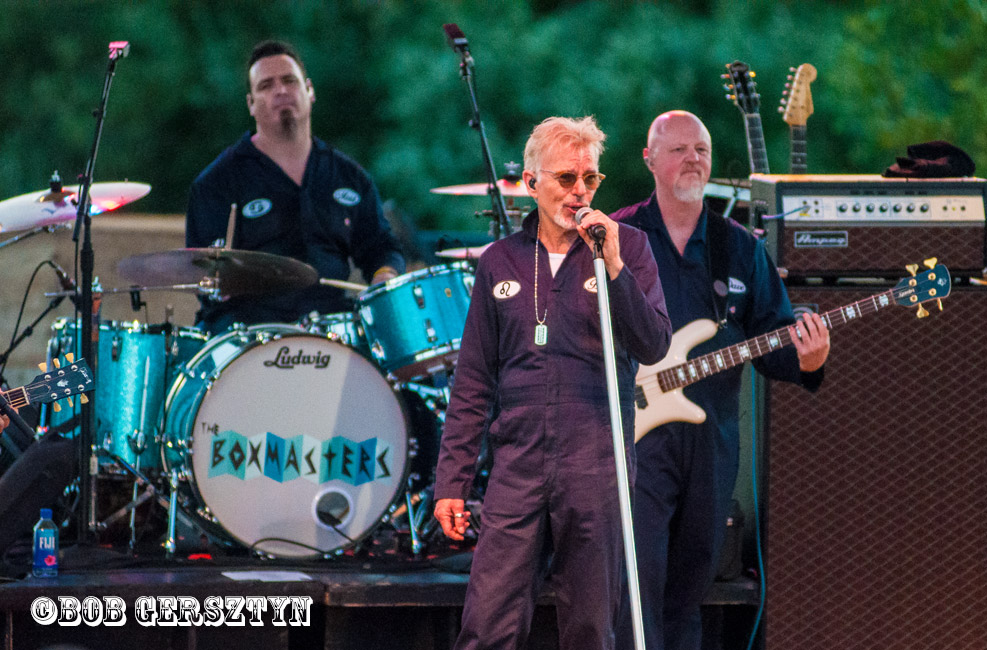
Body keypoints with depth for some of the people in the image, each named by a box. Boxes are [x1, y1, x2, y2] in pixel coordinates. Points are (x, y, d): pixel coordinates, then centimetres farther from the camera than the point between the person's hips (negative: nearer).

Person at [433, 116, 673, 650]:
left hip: (596, 471, -1)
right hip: (517, 470, 1)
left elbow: (653, 346, -6)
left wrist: (612, 267, -16)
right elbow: (473, 383, 14)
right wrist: (451, 481, 9)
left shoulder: (628, 247, 6)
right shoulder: (500, 262, 11)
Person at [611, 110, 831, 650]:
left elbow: (771, 340, 9)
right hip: (638, 433, -4)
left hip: (713, 442, 4)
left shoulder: (740, 247, 12)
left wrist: (804, 360, -12)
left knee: (688, 589, 10)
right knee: (639, 581, -15)